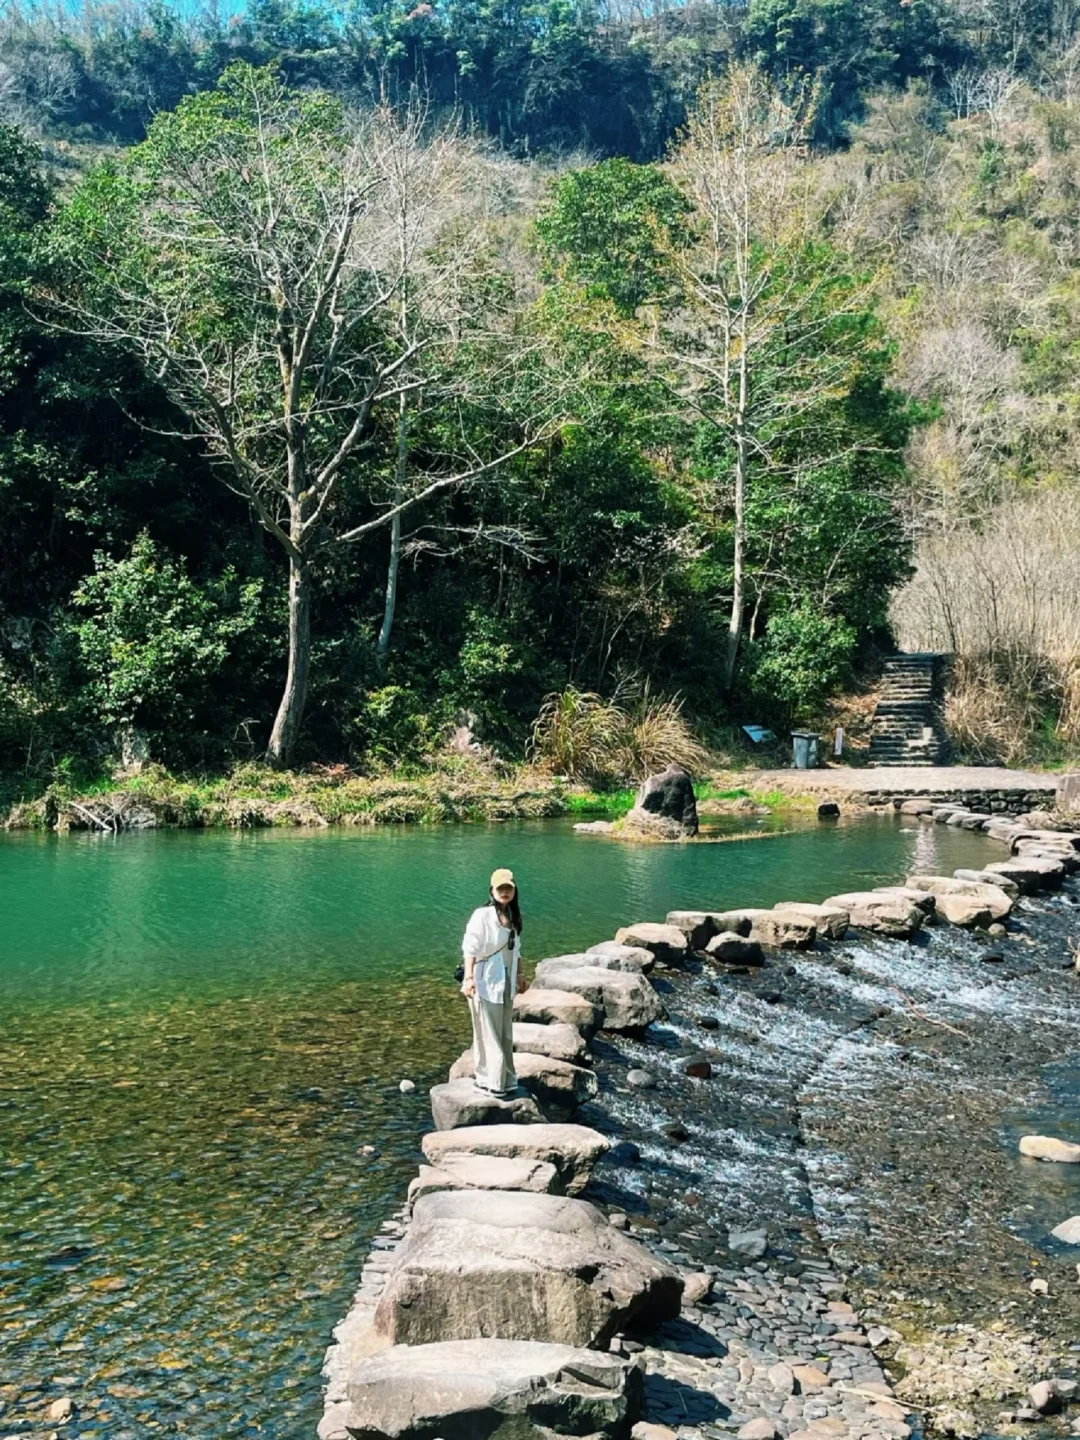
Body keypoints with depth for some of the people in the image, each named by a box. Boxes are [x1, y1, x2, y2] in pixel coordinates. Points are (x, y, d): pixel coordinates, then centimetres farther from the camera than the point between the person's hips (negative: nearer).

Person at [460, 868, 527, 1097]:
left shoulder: (513, 916, 7)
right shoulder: (482, 915, -14)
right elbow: (470, 948, -18)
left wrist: (519, 974, 19)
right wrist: (469, 978, -26)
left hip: (506, 982, 7)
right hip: (485, 982, -7)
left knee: (505, 1034, 13)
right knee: (488, 1033, -2)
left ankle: (505, 1079, 23)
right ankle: (489, 1080, 6)